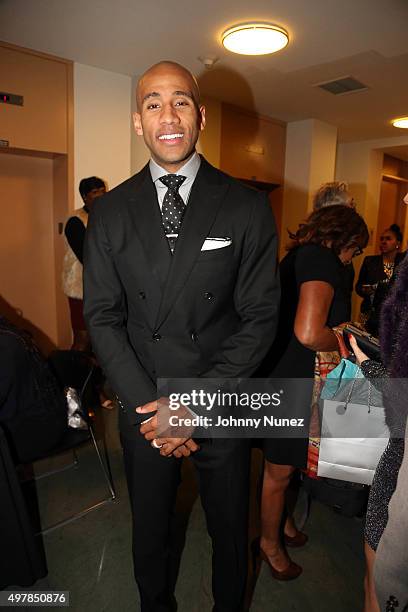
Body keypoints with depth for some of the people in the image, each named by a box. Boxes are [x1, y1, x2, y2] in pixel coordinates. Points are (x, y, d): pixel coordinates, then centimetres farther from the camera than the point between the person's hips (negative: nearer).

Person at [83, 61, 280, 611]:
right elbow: (103, 317, -4)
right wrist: (149, 406, -13)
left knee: (230, 530, 23)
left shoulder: (247, 207, -8)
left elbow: (260, 317, -9)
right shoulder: (111, 211, -2)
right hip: (143, 406, 2)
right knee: (149, 531, 24)